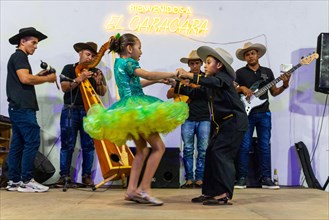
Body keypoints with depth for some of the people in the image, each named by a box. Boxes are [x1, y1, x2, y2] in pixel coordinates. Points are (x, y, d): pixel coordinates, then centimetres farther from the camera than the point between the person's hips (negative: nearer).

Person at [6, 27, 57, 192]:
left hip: (17, 107, 10)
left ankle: (14, 181, 11)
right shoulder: (19, 56, -6)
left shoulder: (17, 57, 24)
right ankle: (26, 181, -7)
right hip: (23, 107, -10)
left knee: (17, 143, 8)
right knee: (32, 142, -9)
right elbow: (25, 78, -20)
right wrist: (47, 79, -10)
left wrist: (39, 76, 10)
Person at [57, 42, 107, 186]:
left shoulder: (96, 72, 14)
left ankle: (87, 175, 8)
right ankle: (64, 176, 4)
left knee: (88, 145, 0)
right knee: (67, 145, -3)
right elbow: (64, 88, -5)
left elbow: (102, 93, 9)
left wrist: (99, 82, -10)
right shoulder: (69, 68, 8)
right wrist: (79, 79, -17)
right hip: (71, 110, -2)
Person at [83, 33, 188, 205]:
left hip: (126, 110, 10)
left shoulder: (119, 62, 21)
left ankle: (131, 190, 9)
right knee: (158, 146, -7)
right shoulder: (127, 62, -7)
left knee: (142, 150, 13)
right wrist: (173, 74, -8)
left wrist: (158, 80, 24)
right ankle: (144, 188, -9)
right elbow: (147, 75, -18)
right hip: (136, 106, -10)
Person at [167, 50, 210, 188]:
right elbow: (169, 95, 5)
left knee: (203, 150, -2)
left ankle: (199, 178, 6)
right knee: (188, 149, 0)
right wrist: (179, 86, -14)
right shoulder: (183, 77, 9)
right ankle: (189, 179, 7)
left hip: (204, 118, 0)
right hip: (188, 118, 0)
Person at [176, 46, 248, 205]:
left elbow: (212, 82, -30)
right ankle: (210, 191, 12)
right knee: (211, 153, 6)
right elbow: (195, 91, 16)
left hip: (234, 121, -10)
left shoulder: (223, 77, -9)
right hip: (222, 123, 10)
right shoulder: (211, 85, 18)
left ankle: (223, 194, -14)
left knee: (220, 152, -17)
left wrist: (189, 75, -38)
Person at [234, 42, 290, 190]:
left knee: (265, 146, 3)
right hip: (246, 113, -2)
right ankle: (242, 178, 4)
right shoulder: (240, 72, 5)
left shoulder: (267, 72, 14)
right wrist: (242, 88, -15)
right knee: (244, 146, -3)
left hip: (264, 114, 3)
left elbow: (274, 92, 15)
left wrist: (284, 85, -2)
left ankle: (266, 178, 9)